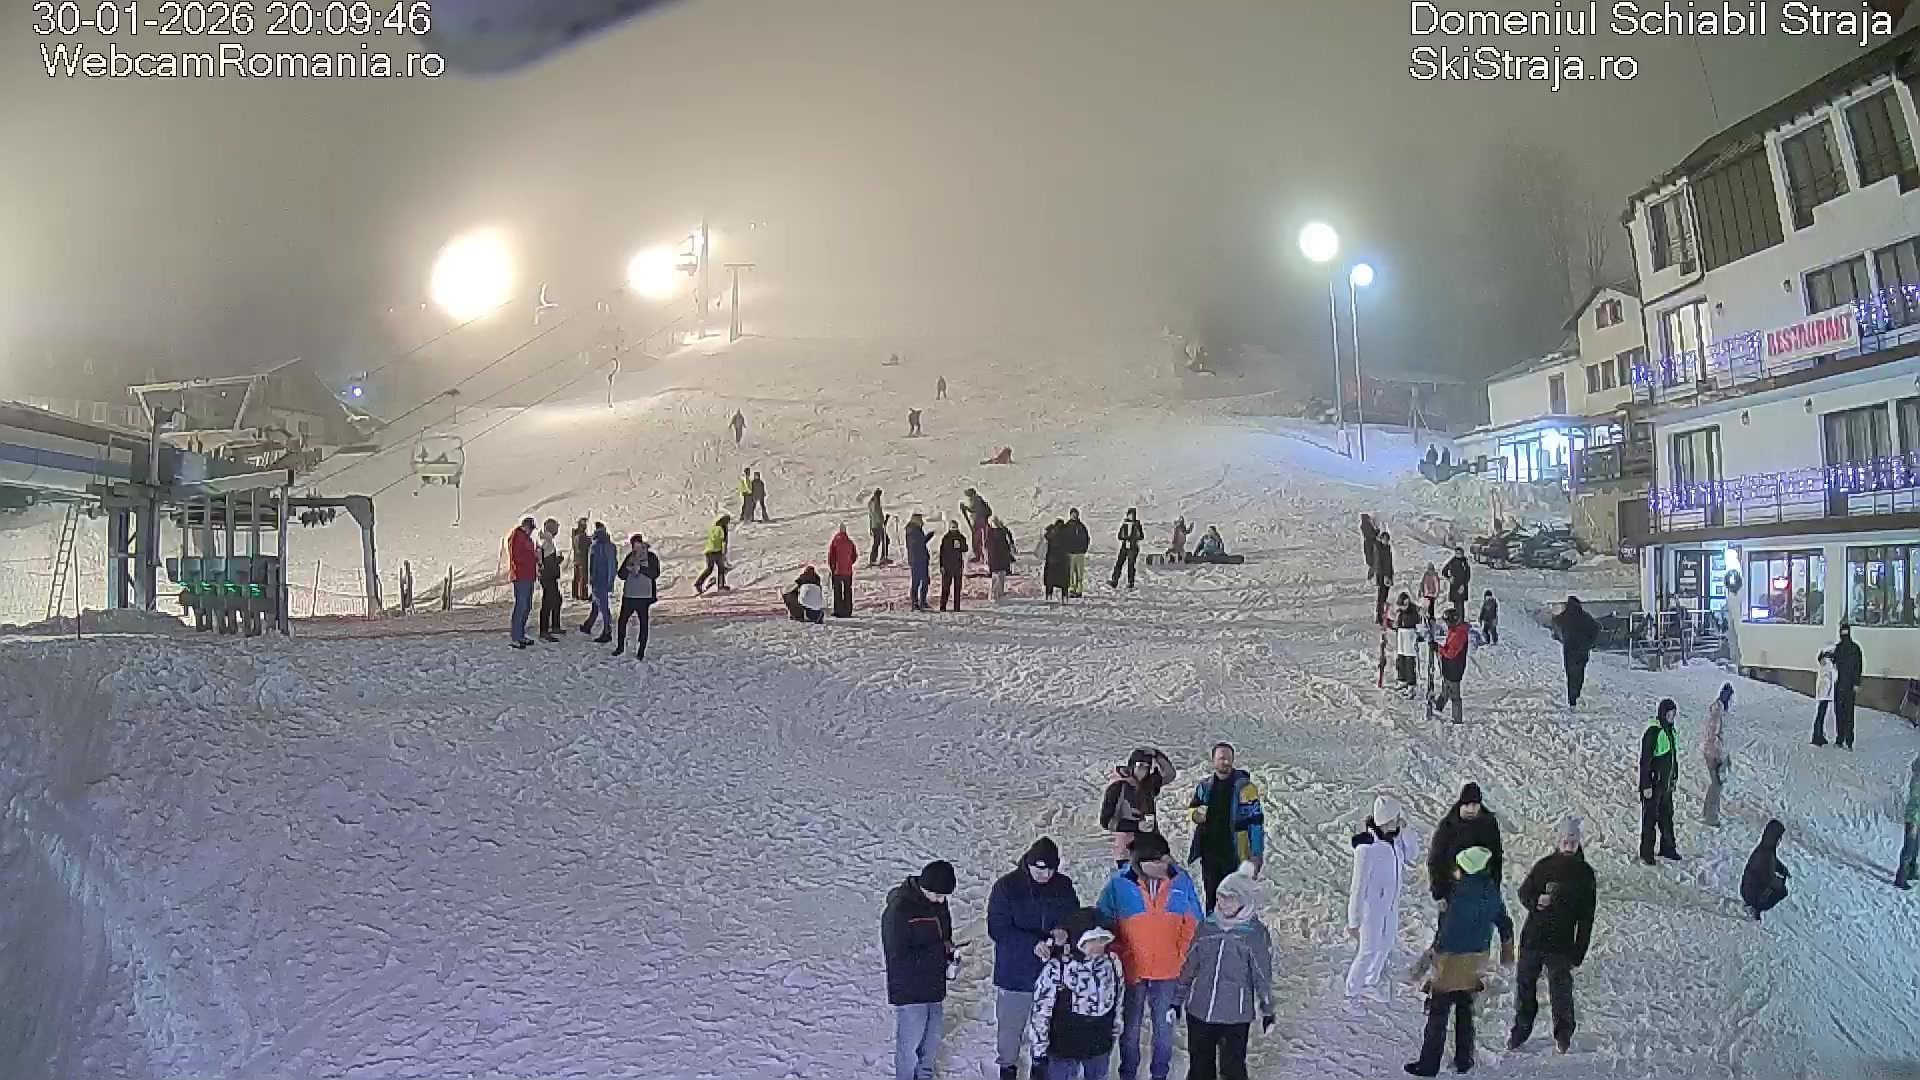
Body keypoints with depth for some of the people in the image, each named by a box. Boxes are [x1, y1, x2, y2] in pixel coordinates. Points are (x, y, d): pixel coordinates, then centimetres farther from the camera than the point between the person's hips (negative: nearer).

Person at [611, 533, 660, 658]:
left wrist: (639, 567, -21)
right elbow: (621, 575, 5)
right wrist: (628, 567, -14)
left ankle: (641, 651, 7)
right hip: (628, 595, 4)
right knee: (622, 620, 8)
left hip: (644, 596, -4)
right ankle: (620, 646, 26)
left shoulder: (652, 558, -3)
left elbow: (655, 574, -17)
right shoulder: (630, 557, 8)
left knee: (643, 623, -1)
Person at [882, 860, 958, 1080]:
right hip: (909, 991, -7)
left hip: (933, 986, 7)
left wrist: (948, 946, -3)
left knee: (932, 1040, 19)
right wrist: (938, 951, -22)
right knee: (910, 1044, 3)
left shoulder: (938, 901, 0)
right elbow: (898, 958, -24)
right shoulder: (898, 910, -24)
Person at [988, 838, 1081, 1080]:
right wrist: (1033, 945, -27)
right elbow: (998, 929, -16)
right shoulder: (1006, 886, -13)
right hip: (1015, 972, -3)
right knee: (1011, 1025, 10)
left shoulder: (1064, 885, -2)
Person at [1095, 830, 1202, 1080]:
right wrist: (1117, 956, -6)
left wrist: (1183, 957, 0)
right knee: (1131, 1028, 13)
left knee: (1164, 1027, 13)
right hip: (1131, 970, -1)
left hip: (1168, 971, 1)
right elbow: (1103, 924, -3)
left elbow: (1193, 925, 2)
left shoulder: (1181, 881, -8)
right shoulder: (1119, 884, -14)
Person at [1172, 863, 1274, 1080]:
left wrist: (1267, 1009, 5)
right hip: (1198, 1010, 4)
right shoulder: (1207, 925, 1)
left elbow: (1262, 974, 1)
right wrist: (1177, 998, 13)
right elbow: (1188, 965, 10)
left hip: (1236, 1014, -3)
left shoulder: (1256, 932, -7)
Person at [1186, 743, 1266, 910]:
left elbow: (1256, 822, -11)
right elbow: (1191, 807, 20)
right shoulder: (1204, 785, 5)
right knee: (1211, 895, 14)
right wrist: (1195, 814, -6)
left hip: (1235, 853, -4)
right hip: (1209, 851, 4)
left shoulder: (1244, 786, -10)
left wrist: (1257, 855, -17)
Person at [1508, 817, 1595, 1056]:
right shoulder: (1544, 865, 2)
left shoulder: (1585, 874, -1)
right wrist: (1536, 901, -16)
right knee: (1524, 985, 10)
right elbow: (1524, 892, 8)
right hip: (1532, 937, 2)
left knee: (1560, 990, 2)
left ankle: (1563, 1034, 25)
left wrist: (1579, 952, -3)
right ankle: (1520, 1030, 27)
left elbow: (1586, 917, 0)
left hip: (1561, 945, -2)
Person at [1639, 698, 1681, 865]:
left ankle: (1667, 848, 30)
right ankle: (1646, 853, 9)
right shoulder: (1653, 732, -20)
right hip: (1653, 783, -8)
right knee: (1650, 817, 0)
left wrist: (1674, 777, 18)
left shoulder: (1670, 730, 7)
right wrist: (1646, 786, -20)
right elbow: (1645, 760, -20)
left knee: (1667, 815, 17)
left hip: (1666, 783, 8)